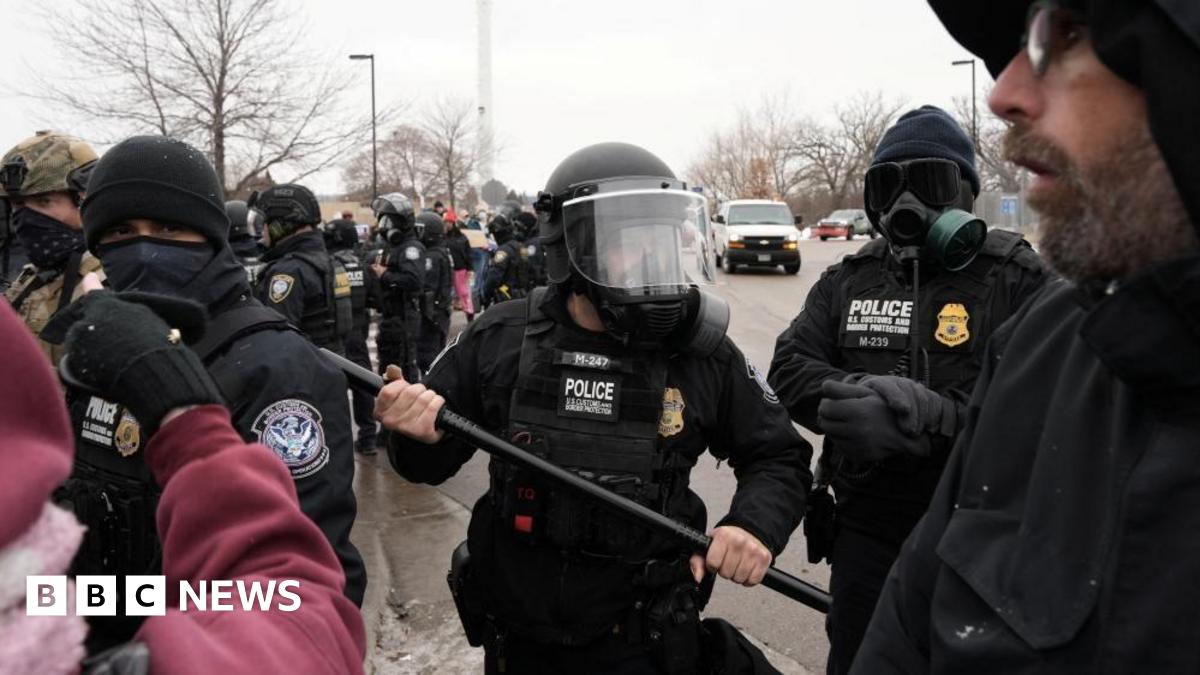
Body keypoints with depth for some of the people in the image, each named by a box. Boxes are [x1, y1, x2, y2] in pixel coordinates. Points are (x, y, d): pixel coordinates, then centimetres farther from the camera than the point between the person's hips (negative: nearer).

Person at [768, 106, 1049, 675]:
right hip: (867, 527, 3)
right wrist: (856, 397, -24)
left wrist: (932, 418, -32)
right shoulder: (848, 279, 4)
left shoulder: (1017, 279, -9)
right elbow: (790, 367, -5)